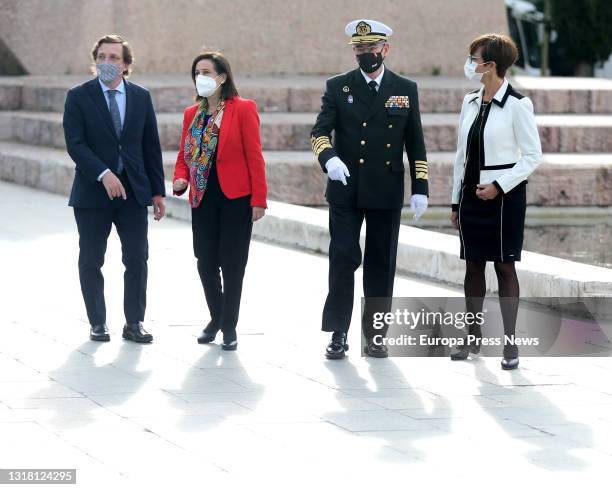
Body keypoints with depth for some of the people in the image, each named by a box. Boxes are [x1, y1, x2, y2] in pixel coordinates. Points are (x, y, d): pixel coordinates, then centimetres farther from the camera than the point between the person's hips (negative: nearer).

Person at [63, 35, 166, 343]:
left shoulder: (141, 97, 7)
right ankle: (98, 324, 14)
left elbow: (151, 147, 8)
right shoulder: (78, 97, -2)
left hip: (133, 190, 2)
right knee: (91, 262, 4)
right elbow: (75, 143, -11)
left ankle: (134, 323, 9)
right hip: (92, 191, -2)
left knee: (137, 259, 0)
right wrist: (104, 175, -22)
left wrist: (157, 191, 5)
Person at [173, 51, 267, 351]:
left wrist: (258, 199, -13)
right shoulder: (191, 114, 10)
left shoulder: (243, 109, -7)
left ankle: (229, 327, 11)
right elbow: (184, 155, 15)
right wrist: (180, 180, -6)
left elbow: (254, 157, -9)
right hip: (203, 199, 5)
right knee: (206, 263, 8)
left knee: (232, 264, 1)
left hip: (235, 199, -5)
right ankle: (216, 318, 26)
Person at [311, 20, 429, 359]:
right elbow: (319, 132, -5)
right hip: (345, 190, -1)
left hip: (387, 192, 1)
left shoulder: (406, 89, 6)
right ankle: (338, 334, 2)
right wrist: (329, 157, -27)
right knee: (343, 259, -4)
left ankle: (375, 334, 12)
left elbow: (415, 143, 8)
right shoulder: (338, 87, 3)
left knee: (381, 264, 5)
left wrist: (420, 187, 1)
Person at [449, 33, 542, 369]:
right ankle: (474, 337, 17)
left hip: (504, 194, -6)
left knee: (505, 266, -2)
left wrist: (499, 186, -16)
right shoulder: (470, 102, 9)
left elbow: (532, 156, -9)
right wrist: (456, 200, 14)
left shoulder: (516, 105, -10)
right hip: (472, 192, 6)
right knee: (473, 266, 8)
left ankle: (510, 342, 2)